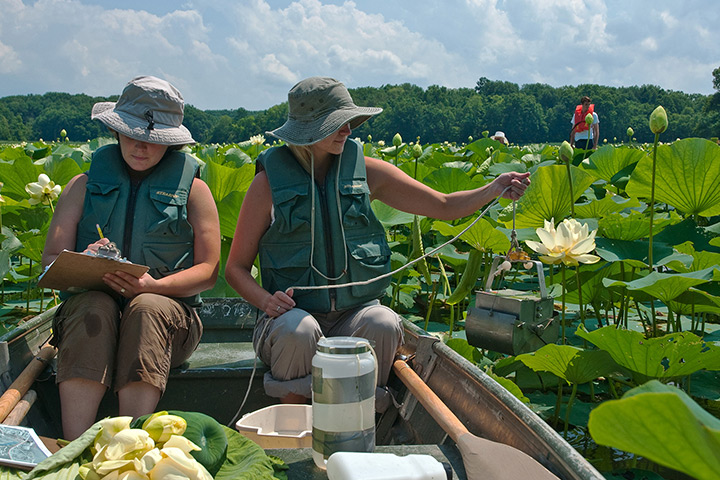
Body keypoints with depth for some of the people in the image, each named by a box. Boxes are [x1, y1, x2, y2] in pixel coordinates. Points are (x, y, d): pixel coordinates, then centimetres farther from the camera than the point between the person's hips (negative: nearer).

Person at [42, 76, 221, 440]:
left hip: (167, 305, -1)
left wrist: (155, 286, -17)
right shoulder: (85, 186, 14)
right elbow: (51, 259, 8)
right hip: (91, 302, 1)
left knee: (148, 308, -35)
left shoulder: (192, 189, 10)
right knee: (93, 306, -34)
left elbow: (208, 270, 3)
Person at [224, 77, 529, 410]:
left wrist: (493, 189, -9)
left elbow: (445, 206, 9)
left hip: (355, 314, 2)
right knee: (299, 331, -35)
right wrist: (265, 299, -17)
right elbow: (236, 267, 3)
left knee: (384, 324, -31)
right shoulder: (270, 182, -2)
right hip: (293, 312, -2)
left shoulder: (365, 171, 5)